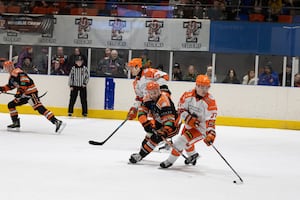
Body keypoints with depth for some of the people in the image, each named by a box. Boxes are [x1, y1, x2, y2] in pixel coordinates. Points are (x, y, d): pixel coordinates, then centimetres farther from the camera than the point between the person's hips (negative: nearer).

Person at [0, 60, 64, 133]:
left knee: (39, 108, -23)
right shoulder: (12, 76, 20)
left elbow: (24, 82, -24)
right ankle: (16, 123, 20)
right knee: (11, 105, 14)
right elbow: (10, 86, 33)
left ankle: (57, 122, -31)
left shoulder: (17, 72, -13)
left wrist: (20, 92, -27)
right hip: (24, 94, 11)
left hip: (31, 93, -11)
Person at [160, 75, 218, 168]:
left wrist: (211, 133, -33)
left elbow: (211, 119, -23)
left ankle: (170, 160, 0)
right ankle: (193, 155, 60)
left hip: (201, 127, -6)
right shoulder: (188, 95, -13)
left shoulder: (210, 101, -24)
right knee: (186, 140, 29)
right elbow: (181, 109, -6)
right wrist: (189, 118, -22)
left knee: (182, 141, -18)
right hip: (189, 124, 6)